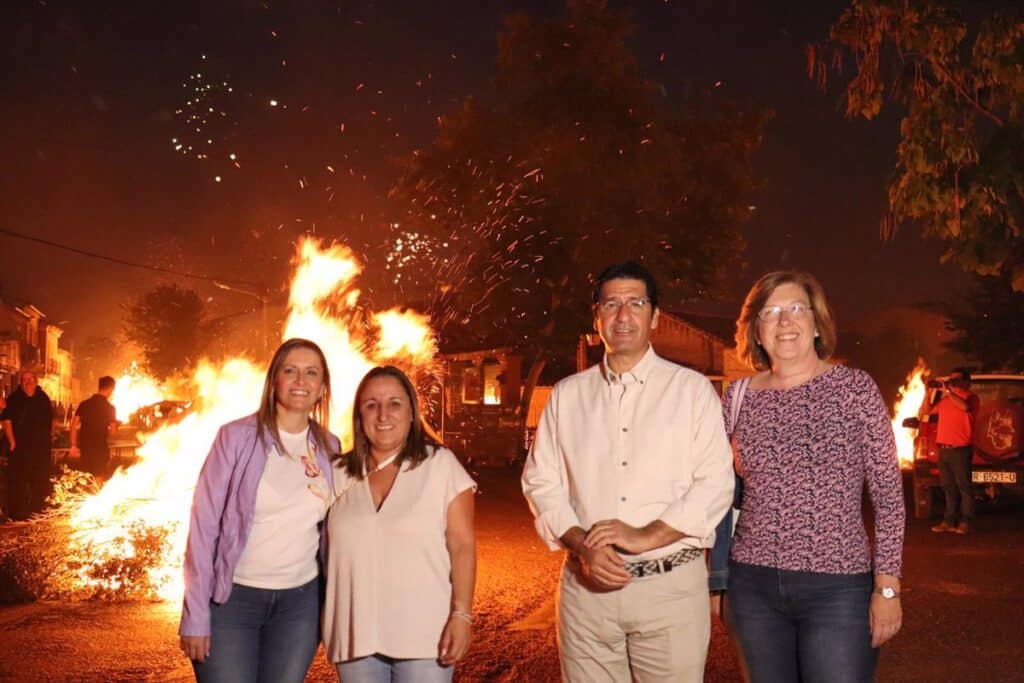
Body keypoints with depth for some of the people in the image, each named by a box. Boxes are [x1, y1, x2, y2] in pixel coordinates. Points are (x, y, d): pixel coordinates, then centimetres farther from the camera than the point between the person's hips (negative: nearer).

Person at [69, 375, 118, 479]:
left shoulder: (84, 404, 4)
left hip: (84, 447, 5)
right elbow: (112, 431, -9)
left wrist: (74, 445, 4)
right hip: (100, 448, -5)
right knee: (98, 479, 2)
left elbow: (74, 424, 1)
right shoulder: (109, 408, -8)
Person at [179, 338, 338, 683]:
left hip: (300, 602, 4)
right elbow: (203, 526, -9)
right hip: (231, 599, -3)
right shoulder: (237, 436, -9)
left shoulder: (329, 447, 3)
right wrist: (195, 615, -11)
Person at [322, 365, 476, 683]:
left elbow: (462, 547, -5)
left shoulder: (441, 464, -3)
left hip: (423, 634, -3)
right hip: (355, 636, 3)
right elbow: (326, 548, 13)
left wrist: (461, 615, -12)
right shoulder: (340, 473, 6)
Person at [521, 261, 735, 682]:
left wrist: (647, 536, -15)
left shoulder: (693, 390, 2)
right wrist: (583, 547, -9)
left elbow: (714, 483, -4)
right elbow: (541, 481, 6)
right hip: (586, 585, 2)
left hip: (672, 587, -2)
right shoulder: (567, 395, 9)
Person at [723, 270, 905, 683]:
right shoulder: (738, 396, 3)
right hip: (753, 584, 3)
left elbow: (888, 493, -3)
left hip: (838, 585, -3)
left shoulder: (855, 387, -4)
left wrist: (887, 587, -6)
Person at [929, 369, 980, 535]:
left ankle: (965, 522, -2)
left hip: (960, 450, -6)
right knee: (948, 487, 8)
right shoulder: (946, 399, 18)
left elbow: (964, 406, -23)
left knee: (963, 487, -4)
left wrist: (948, 390, -17)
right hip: (943, 449, 6)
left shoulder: (972, 398, -1)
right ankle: (950, 521, 11)